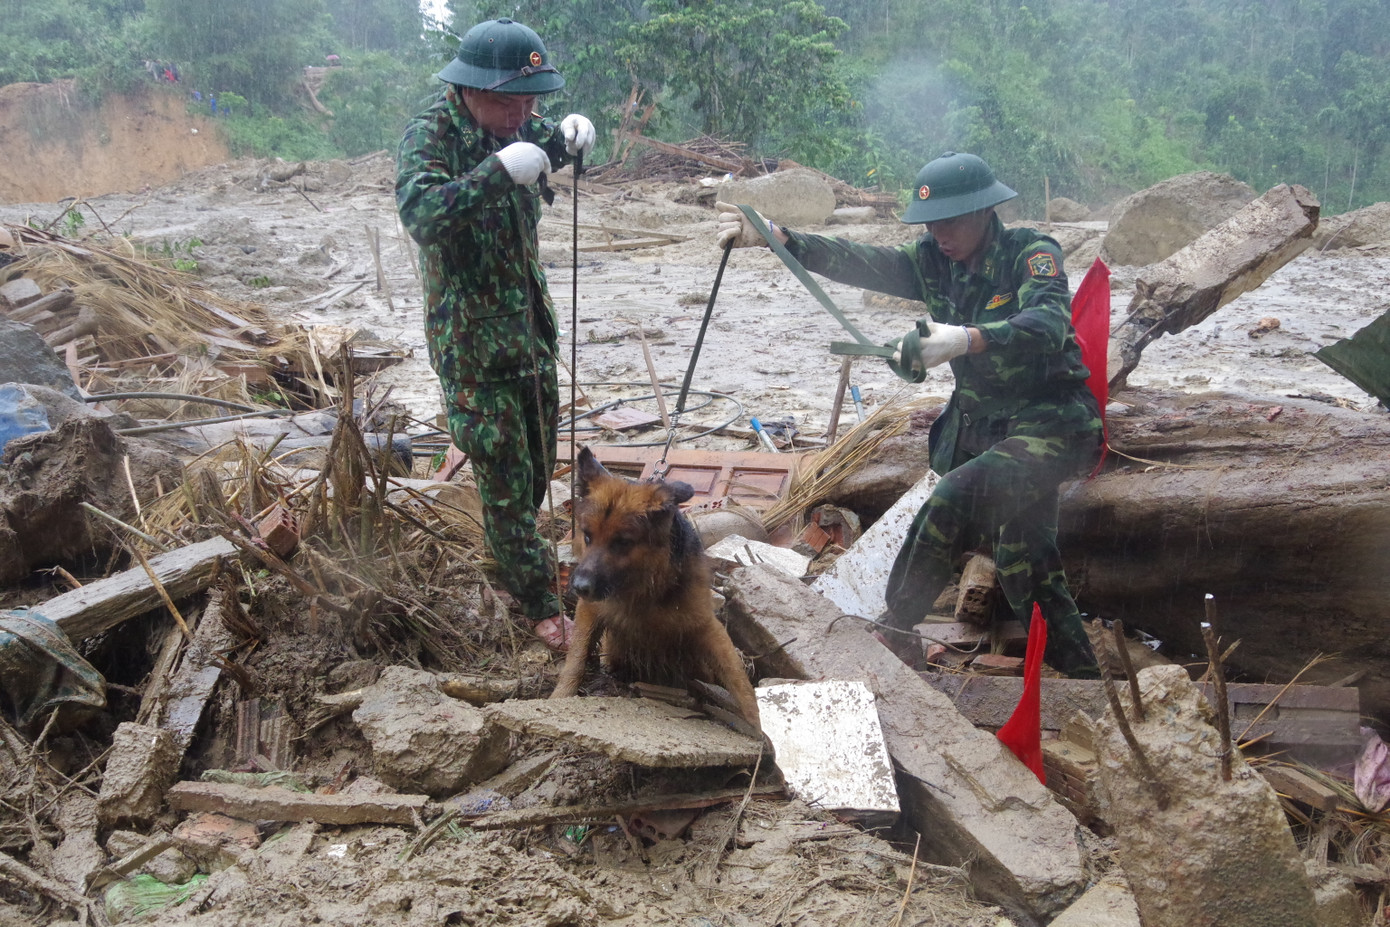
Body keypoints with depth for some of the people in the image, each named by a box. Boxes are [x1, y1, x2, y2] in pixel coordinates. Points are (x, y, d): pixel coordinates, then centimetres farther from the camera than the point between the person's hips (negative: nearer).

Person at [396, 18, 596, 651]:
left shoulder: (512, 126, 2)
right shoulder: (431, 135, -18)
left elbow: (547, 147, 25)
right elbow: (419, 212, -36)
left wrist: (569, 135, 1)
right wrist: (501, 170, -43)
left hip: (531, 327, 7)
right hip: (471, 343, -7)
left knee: (538, 462, 19)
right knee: (505, 477, -1)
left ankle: (514, 556, 43)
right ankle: (540, 605, 13)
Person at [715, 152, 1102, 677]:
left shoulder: (1031, 254, -15)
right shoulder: (934, 263, 2)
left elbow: (1048, 324, -34)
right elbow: (858, 262, -11)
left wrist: (965, 339, -52)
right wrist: (770, 236, -24)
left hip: (1050, 421, -7)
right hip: (977, 425, 7)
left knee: (955, 497, -27)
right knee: (1025, 564, 12)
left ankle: (891, 632, -12)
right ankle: (1079, 672, 29)